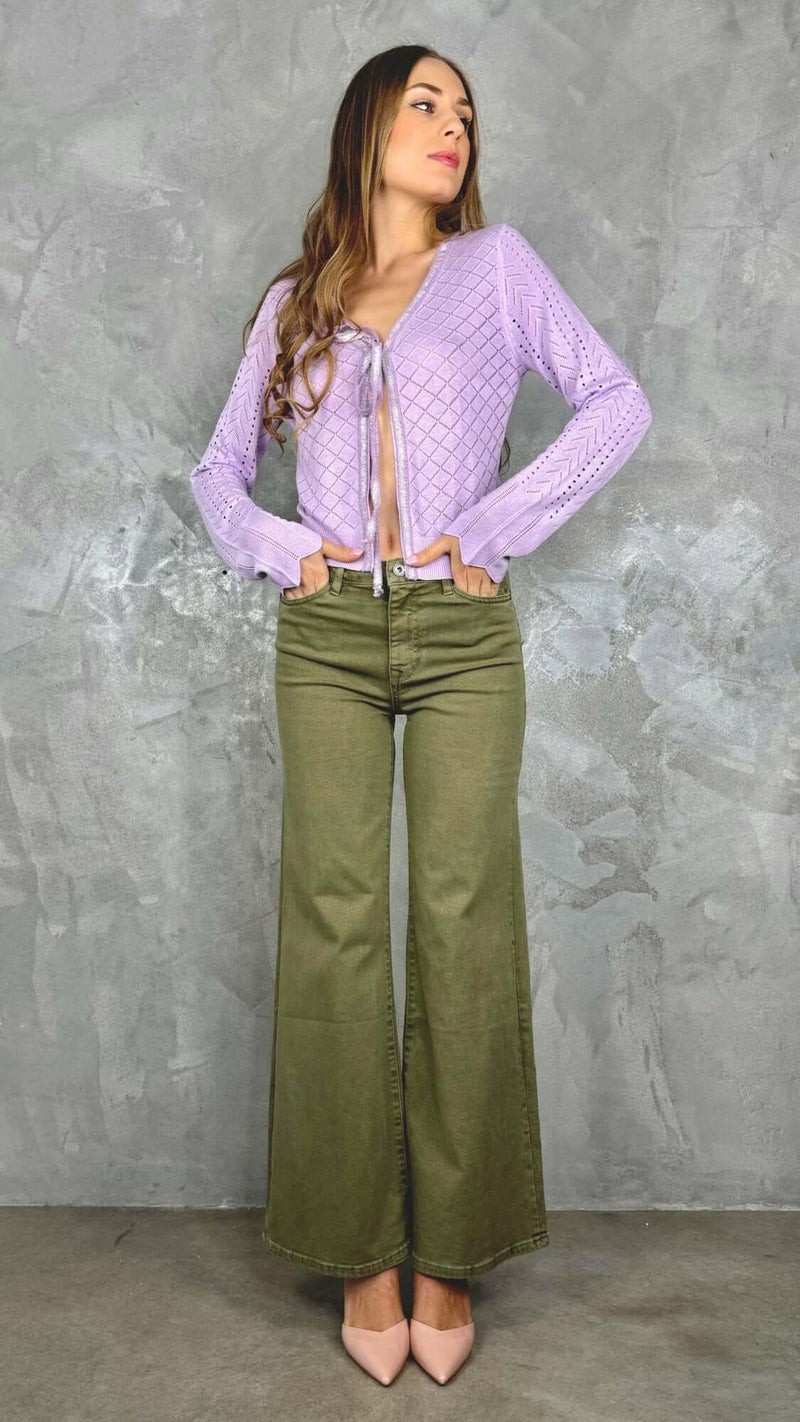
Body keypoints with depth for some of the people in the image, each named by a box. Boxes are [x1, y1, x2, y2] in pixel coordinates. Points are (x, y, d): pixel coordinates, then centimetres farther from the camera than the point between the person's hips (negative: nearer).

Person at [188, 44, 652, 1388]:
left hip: (464, 632, -1)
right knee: (336, 925, -2)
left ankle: (450, 1251, 11)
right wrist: (277, 554, 0)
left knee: (464, 923, -3)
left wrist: (497, 527, -4)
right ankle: (361, 1252, 10)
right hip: (327, 635, 2)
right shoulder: (296, 300, 17)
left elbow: (615, 403, 4)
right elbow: (220, 468, 19)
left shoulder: (495, 262, 12)